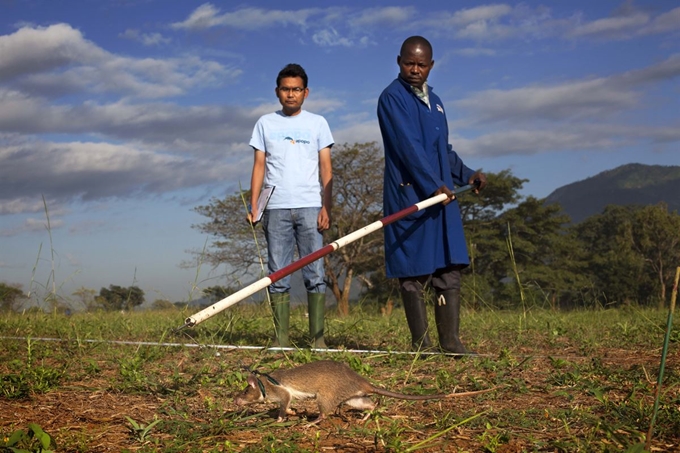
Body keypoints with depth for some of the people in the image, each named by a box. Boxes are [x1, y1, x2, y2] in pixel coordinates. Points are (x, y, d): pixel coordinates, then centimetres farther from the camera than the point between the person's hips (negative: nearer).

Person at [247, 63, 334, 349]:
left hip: (310, 208, -1)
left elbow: (326, 169, 7)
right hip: (276, 208, 1)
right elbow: (259, 166, 10)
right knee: (277, 275, -1)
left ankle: (317, 337, -3)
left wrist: (326, 207, -4)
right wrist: (253, 205, 0)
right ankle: (281, 338, 1)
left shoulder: (317, 123, 11)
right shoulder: (265, 123, 13)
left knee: (315, 275, -5)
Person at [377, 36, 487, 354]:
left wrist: (467, 175, 16)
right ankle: (421, 344, 2)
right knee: (414, 273, -3)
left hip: (442, 196, 8)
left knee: (450, 268, 4)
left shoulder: (434, 101, 21)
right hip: (410, 196, -8)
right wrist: (433, 185, -23)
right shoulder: (392, 97, -4)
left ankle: (450, 341, 7)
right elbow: (408, 147, -16)